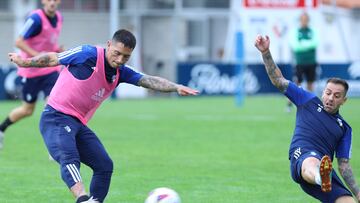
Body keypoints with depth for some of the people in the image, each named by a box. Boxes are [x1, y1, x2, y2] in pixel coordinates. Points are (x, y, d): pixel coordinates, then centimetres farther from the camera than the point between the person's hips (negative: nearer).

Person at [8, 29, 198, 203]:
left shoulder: (120, 72, 7)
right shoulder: (88, 55, -12)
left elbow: (150, 81, -2)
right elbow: (52, 59, -2)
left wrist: (176, 87, -16)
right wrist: (24, 62, 8)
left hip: (78, 124, 8)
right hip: (56, 118, -8)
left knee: (104, 165, 2)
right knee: (69, 157, -31)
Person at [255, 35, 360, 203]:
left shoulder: (344, 127, 26)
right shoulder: (309, 101, 23)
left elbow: (344, 165, 24)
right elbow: (278, 81, 20)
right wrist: (265, 52, 8)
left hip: (327, 171, 5)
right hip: (302, 155, -5)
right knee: (312, 163, -44)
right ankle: (321, 178, -82)